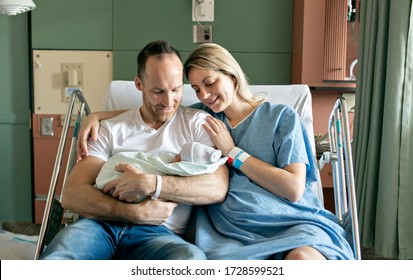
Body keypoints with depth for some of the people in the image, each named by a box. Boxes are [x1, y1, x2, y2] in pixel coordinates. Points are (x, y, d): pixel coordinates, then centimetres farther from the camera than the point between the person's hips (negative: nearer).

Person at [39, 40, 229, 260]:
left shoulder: (198, 123, 10)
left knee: (192, 258, -36)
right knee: (54, 257, -35)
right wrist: (135, 213, -12)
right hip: (102, 224, 0)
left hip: (159, 232, 1)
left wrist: (149, 184, -15)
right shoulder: (111, 129, 14)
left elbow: (217, 188, -5)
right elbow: (72, 196, 3)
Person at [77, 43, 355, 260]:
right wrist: (98, 116, 12)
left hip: (292, 224, -2)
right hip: (232, 231, 2)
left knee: (302, 257, -38)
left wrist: (233, 152, 0)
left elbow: (294, 189, -2)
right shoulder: (201, 117, 18)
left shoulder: (282, 117, 8)